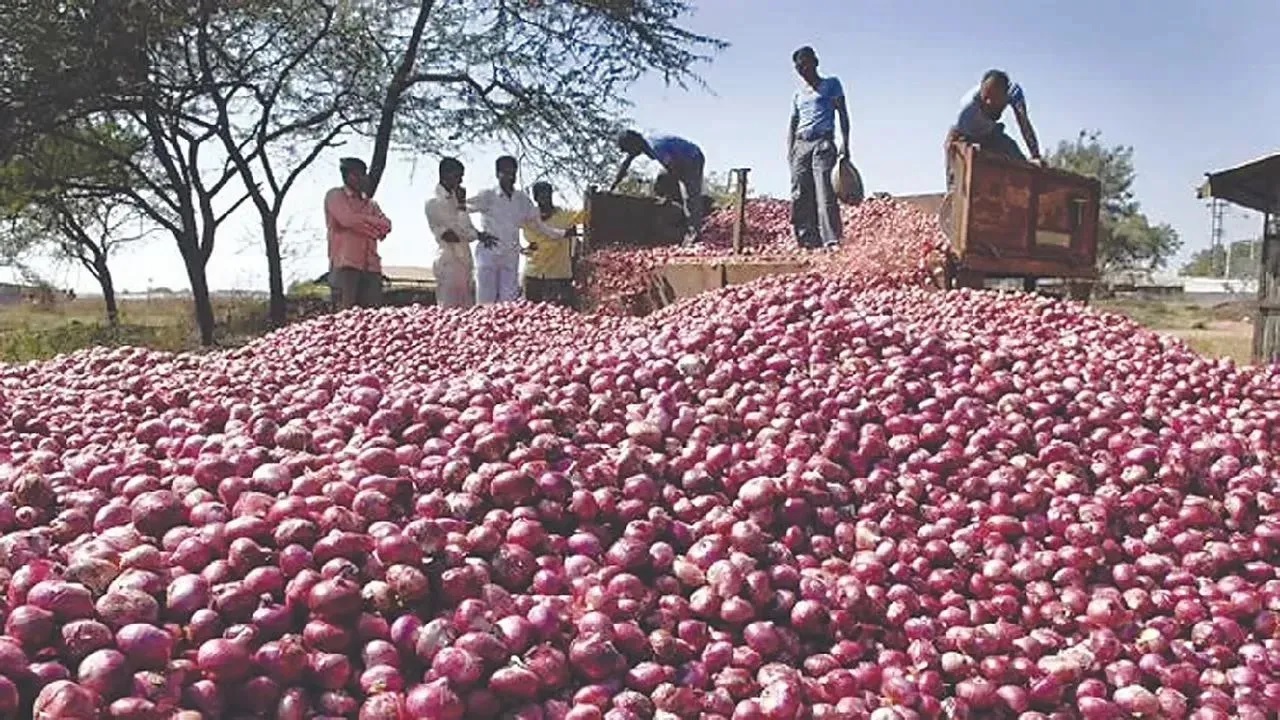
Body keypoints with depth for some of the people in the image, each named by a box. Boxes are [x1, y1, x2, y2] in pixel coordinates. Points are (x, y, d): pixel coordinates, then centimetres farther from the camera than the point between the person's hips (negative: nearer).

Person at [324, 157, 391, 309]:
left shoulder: (370, 203, 25)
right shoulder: (334, 195, 10)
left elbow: (386, 226, 7)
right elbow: (348, 219, -9)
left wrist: (360, 220, -9)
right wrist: (372, 223, 3)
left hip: (371, 266, 5)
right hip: (345, 264, -5)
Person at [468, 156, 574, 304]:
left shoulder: (523, 200, 9)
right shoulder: (487, 196, -2)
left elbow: (539, 224, 13)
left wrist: (564, 233, 2)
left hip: (511, 258, 3)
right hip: (488, 255, -3)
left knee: (508, 302, 2)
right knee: (486, 301, -3)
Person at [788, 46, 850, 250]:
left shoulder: (831, 84, 11)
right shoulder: (798, 93, 24)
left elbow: (843, 114, 5)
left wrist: (845, 143, -7)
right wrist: (790, 151, 9)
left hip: (823, 143, -5)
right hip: (801, 145, 5)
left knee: (824, 191, -18)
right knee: (800, 196, -4)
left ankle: (831, 240, -24)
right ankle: (808, 241, -3)